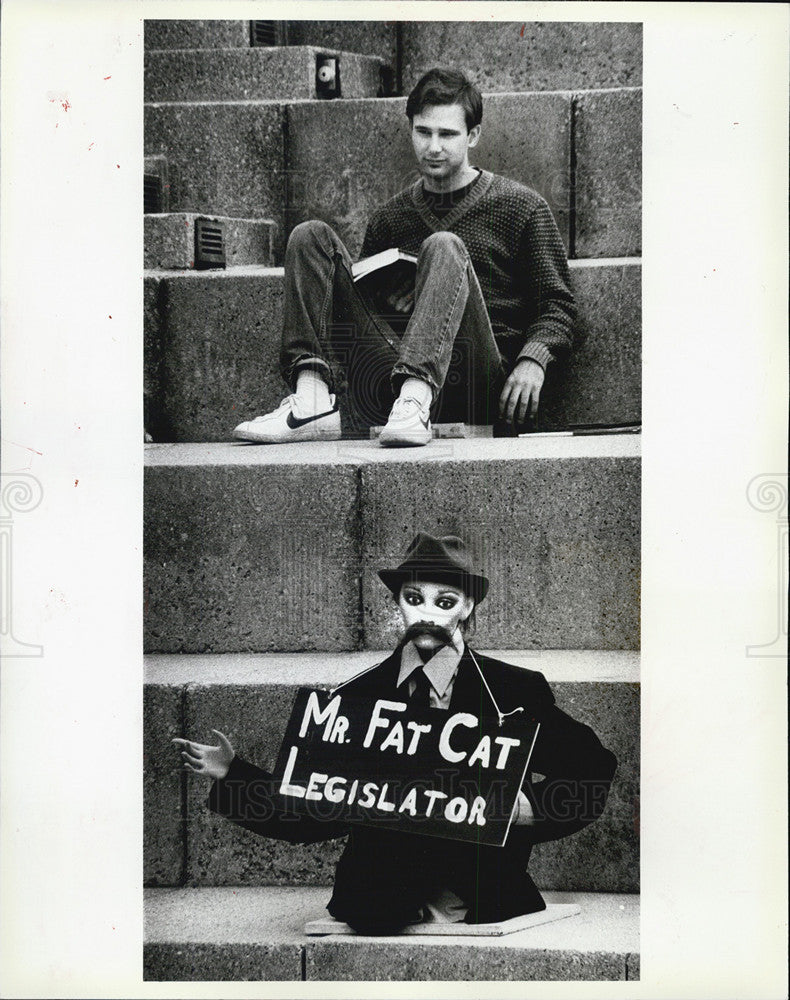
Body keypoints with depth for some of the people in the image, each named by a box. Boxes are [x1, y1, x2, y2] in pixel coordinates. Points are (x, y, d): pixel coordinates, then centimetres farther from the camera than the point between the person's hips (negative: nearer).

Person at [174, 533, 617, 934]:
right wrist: (232, 773, -2)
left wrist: (533, 806, -10)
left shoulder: (519, 691, 5)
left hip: (489, 913, 0)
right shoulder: (358, 697, 9)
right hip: (379, 914, 0)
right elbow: (312, 817, 9)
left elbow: (593, 769, 8)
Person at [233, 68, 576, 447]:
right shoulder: (389, 219, 21)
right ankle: (312, 400, -24)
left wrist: (532, 360, -12)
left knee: (444, 246, -26)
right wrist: (391, 300, 1)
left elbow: (557, 305, 6)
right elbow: (364, 295, 25)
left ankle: (415, 402, -46)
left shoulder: (521, 207, 11)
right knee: (311, 236, -3)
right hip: (391, 379, 4)